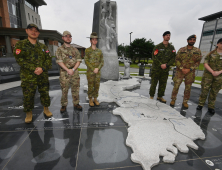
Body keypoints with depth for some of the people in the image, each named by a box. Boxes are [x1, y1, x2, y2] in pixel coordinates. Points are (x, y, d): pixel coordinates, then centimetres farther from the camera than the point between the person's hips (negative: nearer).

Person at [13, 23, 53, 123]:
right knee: (28, 96, 4)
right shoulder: (20, 45, 4)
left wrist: (42, 68, -14)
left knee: (45, 94, 9)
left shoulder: (43, 47, 12)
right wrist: (34, 69, -17)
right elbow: (19, 59, -7)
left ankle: (46, 109, 27)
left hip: (43, 76, 3)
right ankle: (29, 114, 22)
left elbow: (49, 59, 4)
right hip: (28, 77, -2)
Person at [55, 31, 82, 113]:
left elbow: (78, 61, 4)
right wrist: (68, 70, -17)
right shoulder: (59, 49, 2)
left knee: (75, 89, 8)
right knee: (64, 90, 3)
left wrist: (73, 69, -11)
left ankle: (76, 104, 21)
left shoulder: (75, 50, 11)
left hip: (75, 72, 3)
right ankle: (64, 105, 17)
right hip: (64, 73, -2)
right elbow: (59, 61, -7)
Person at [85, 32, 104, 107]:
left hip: (98, 72, 3)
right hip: (90, 72, -3)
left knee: (97, 86, 7)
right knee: (90, 86, 2)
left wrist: (97, 69, -14)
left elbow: (102, 62, 3)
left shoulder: (99, 51, 8)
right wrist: (93, 70, -18)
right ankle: (90, 100, 18)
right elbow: (86, 61, -10)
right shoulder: (87, 50, -3)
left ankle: (95, 99, 22)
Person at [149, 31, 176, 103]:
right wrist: (161, 65, -16)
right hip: (156, 68, -3)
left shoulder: (172, 47, 10)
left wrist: (166, 65, -12)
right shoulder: (158, 47, 0)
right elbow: (154, 57, -7)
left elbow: (173, 58, 4)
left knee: (163, 84, 8)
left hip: (166, 69, 4)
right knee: (154, 83, -1)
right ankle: (151, 96, 12)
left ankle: (160, 96, 21)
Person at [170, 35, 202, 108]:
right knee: (176, 86, -1)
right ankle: (173, 100, 14)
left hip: (190, 72, 1)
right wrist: (182, 68, -13)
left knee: (188, 88, 7)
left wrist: (189, 69, -13)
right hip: (180, 71, -1)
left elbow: (198, 62, 1)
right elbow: (177, 60, -1)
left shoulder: (197, 51, 4)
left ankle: (185, 102, 21)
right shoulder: (181, 50, 2)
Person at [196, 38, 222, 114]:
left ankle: (211, 107, 18)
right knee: (204, 90, 0)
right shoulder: (211, 54, 3)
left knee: (214, 92, 7)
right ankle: (200, 104, 13)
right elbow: (205, 64, -4)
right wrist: (212, 72, -15)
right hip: (208, 75, -1)